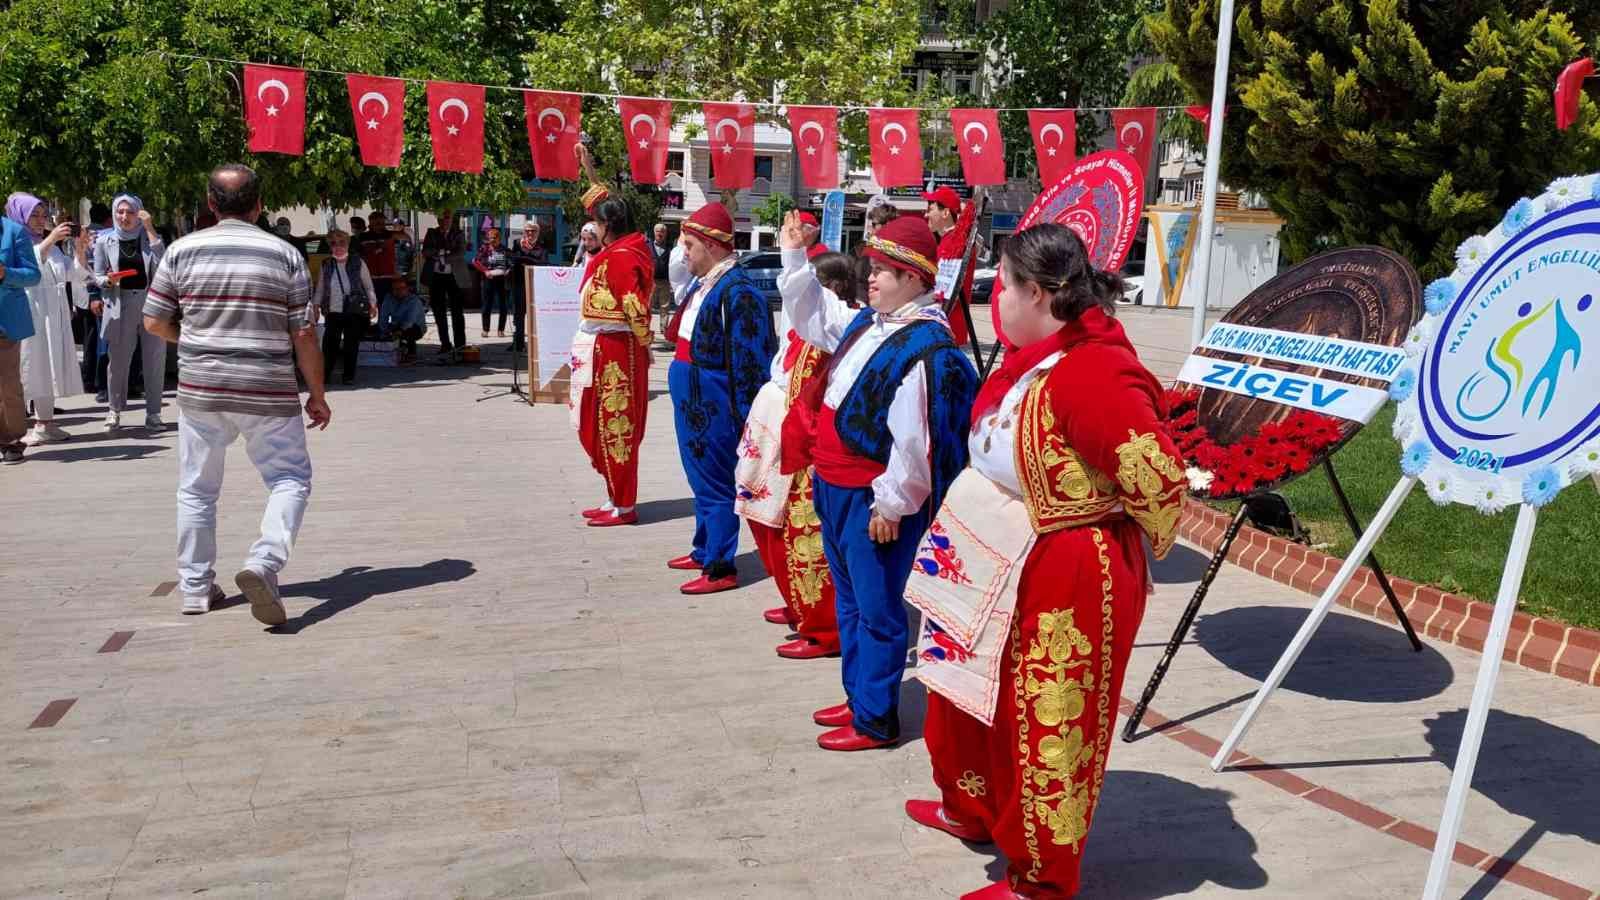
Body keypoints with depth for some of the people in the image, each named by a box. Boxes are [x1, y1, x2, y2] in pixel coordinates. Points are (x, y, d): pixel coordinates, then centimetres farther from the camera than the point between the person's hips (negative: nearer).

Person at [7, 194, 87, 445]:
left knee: (50, 366, 8)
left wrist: (79, 249, -5)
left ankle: (45, 422, 14)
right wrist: (50, 240, -26)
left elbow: (76, 275, 11)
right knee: (27, 366, -9)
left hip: (54, 317, 6)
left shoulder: (52, 247, 17)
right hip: (27, 315, -6)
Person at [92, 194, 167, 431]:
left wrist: (149, 228, -13)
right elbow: (98, 277, 8)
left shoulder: (149, 237, 6)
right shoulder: (104, 241, 5)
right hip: (120, 307, 0)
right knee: (118, 361, 3)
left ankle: (153, 413, 10)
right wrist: (110, 280, -14)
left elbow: (162, 261, -13)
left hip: (151, 304, 0)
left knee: (155, 360, 2)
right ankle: (114, 411, 17)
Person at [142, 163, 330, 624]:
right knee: (291, 479, 8)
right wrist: (317, 394, 5)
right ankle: (263, 563, -15)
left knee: (197, 489, 15)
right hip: (269, 394, -2)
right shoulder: (285, 253, -3)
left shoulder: (184, 249, 0)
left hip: (200, 390, 2)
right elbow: (304, 333, -4)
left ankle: (196, 587, 23)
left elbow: (155, 320, 4)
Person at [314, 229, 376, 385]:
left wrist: (372, 304, -1)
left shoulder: (358, 263, 3)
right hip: (333, 312, 2)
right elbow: (319, 289, 14)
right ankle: (325, 374, 8)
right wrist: (316, 305, 5)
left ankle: (348, 375, 14)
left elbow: (369, 287, 6)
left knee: (351, 345, 3)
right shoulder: (326, 266, 9)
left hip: (355, 312, -1)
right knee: (329, 344, -4)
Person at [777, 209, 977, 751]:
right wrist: (794, 258, 18)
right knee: (849, 601, 21)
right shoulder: (867, 323, 8)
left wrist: (891, 504, -19)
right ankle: (858, 696, 36)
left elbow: (914, 440, -24)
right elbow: (813, 316, 26)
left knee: (877, 611, 3)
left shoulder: (926, 347, -21)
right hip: (835, 489, 10)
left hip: (874, 502, -10)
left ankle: (875, 720, 15)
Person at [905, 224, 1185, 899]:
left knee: (1043, 724, 7)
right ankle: (971, 808, 49)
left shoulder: (1093, 374, -27)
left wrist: (1128, 554, -11)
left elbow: (1161, 483, -29)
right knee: (970, 694, 25)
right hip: (1004, 568, 10)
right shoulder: (1035, 358, 3)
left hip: (1064, 581, -10)